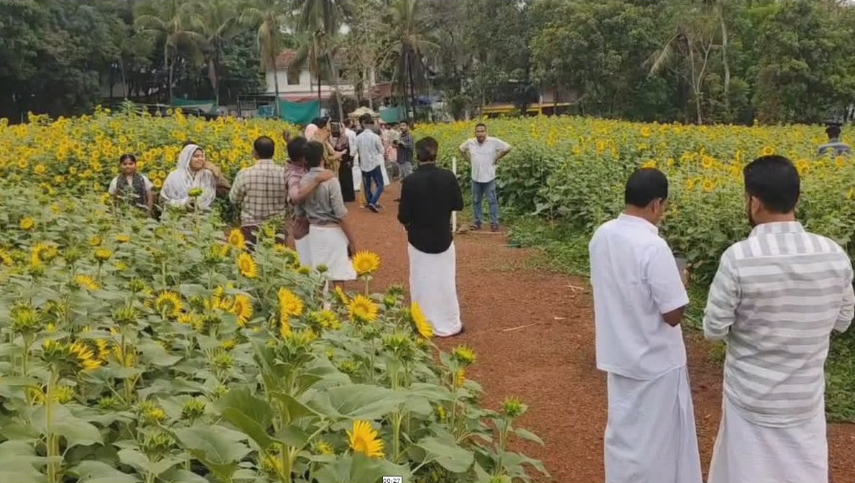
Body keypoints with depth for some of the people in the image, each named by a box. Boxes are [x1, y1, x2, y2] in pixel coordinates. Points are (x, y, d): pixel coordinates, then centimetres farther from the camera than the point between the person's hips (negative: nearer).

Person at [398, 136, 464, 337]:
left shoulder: (410, 181, -17)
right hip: (443, 238, 1)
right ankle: (449, 324, 23)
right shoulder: (448, 177, -13)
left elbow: (403, 216, -12)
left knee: (422, 284, 11)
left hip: (419, 239, -1)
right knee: (445, 282, 13)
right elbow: (458, 205, -2)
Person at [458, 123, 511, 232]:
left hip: (489, 177, -3)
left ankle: (494, 223, 10)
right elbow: (461, 149, 18)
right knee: (476, 201, 12)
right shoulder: (470, 142, -3)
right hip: (476, 177, 4)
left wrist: (496, 158, -6)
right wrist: (469, 160, 7)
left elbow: (507, 148, -8)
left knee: (492, 201, 2)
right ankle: (477, 222, 23)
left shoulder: (494, 141, -13)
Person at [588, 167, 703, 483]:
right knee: (656, 440, 12)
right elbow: (673, 315, -22)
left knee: (622, 430, 22)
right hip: (655, 363, -7)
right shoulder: (653, 247, -27)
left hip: (618, 355, 7)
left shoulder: (602, 235, -4)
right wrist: (679, 285, -3)